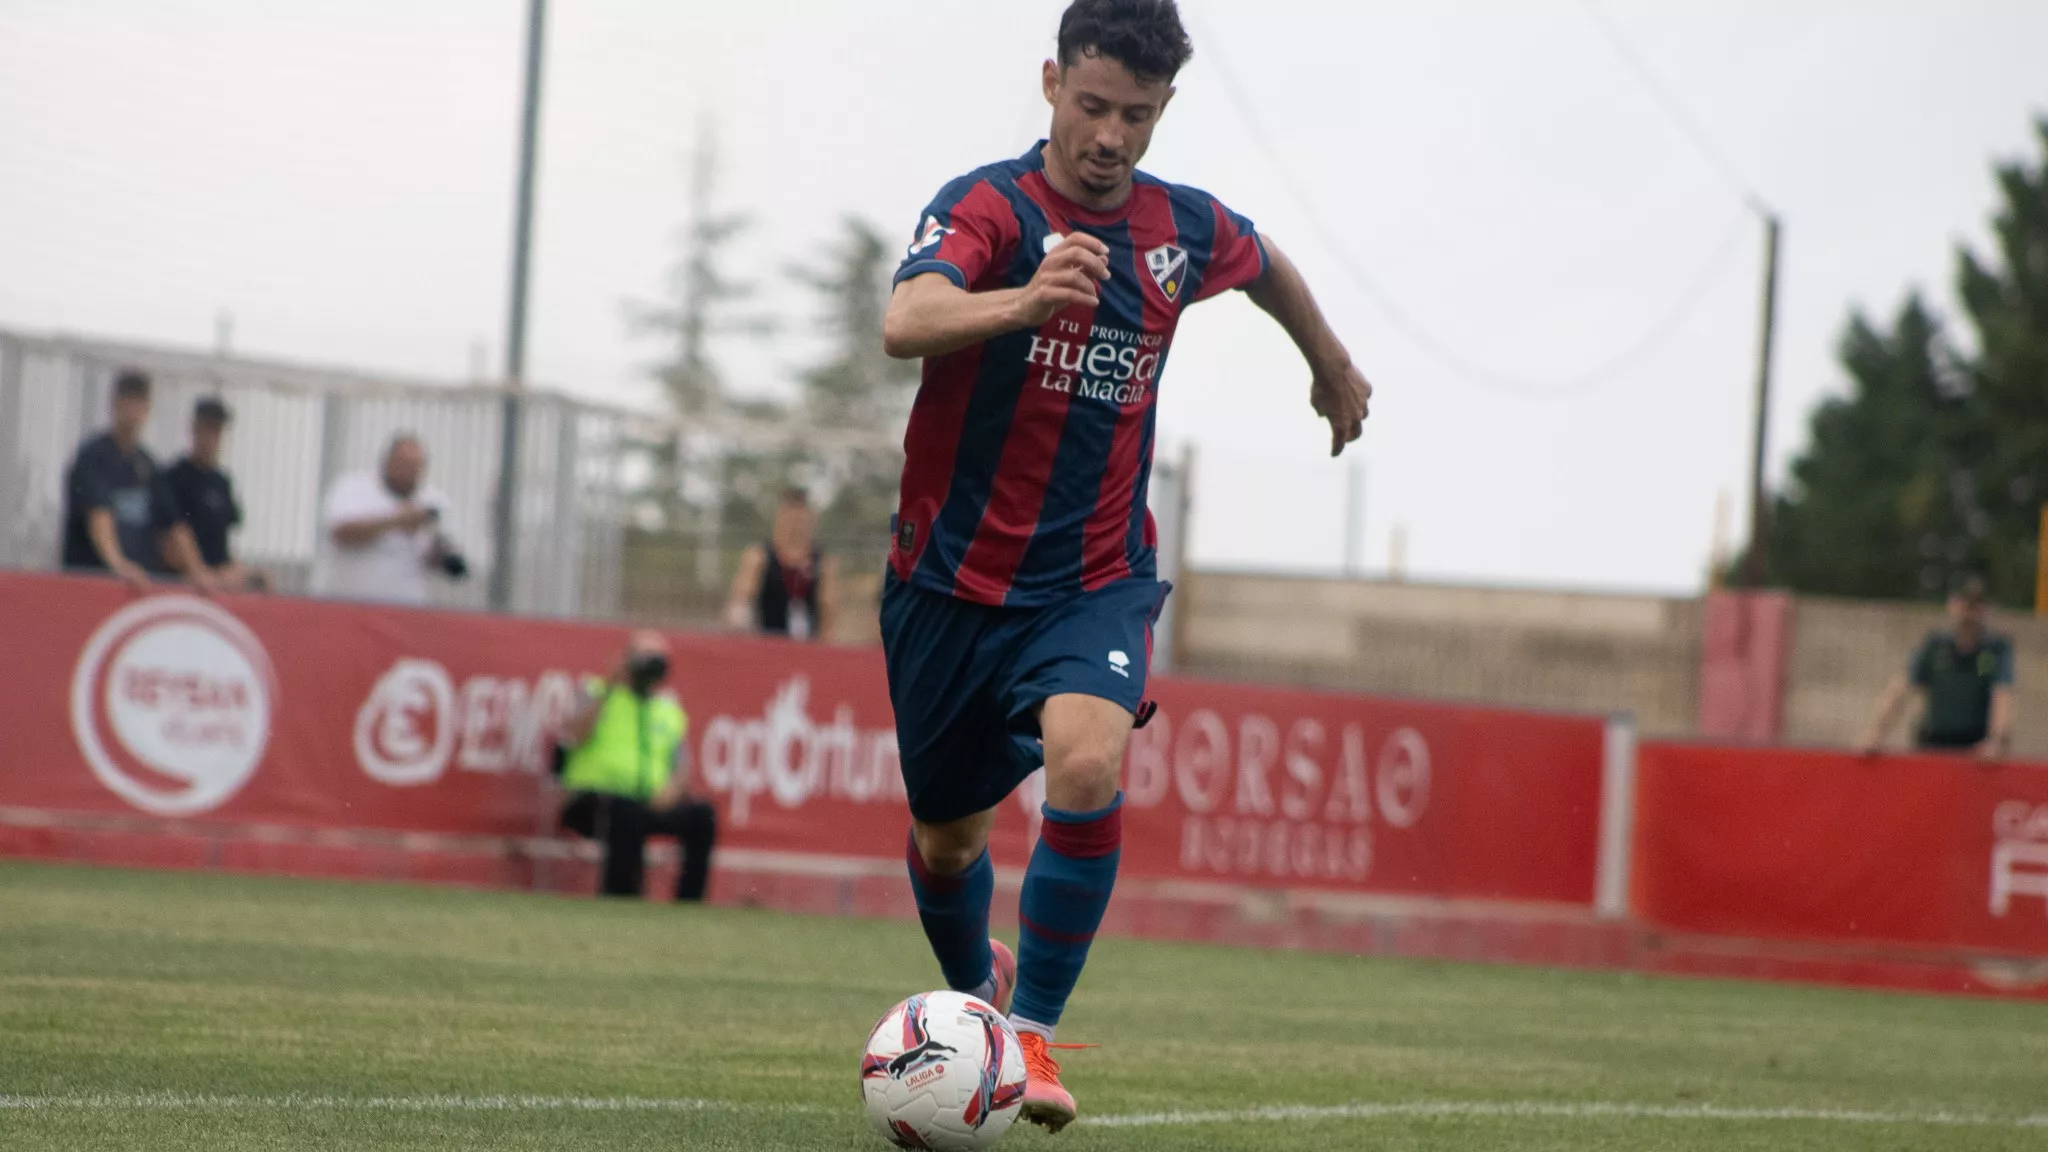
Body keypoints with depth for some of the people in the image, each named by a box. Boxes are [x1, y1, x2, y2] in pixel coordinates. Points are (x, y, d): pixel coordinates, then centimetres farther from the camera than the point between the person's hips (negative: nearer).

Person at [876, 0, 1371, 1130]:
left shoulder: (1184, 229, -1)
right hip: (952, 576, -1)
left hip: (1095, 579, 1)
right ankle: (976, 987, 46)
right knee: (948, 836, 13)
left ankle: (1034, 1028, -18)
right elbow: (904, 324, -37)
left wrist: (1332, 363, 40)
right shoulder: (984, 207, -16)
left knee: (1087, 764, -28)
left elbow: (1269, 268, 24)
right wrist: (1022, 300, -56)